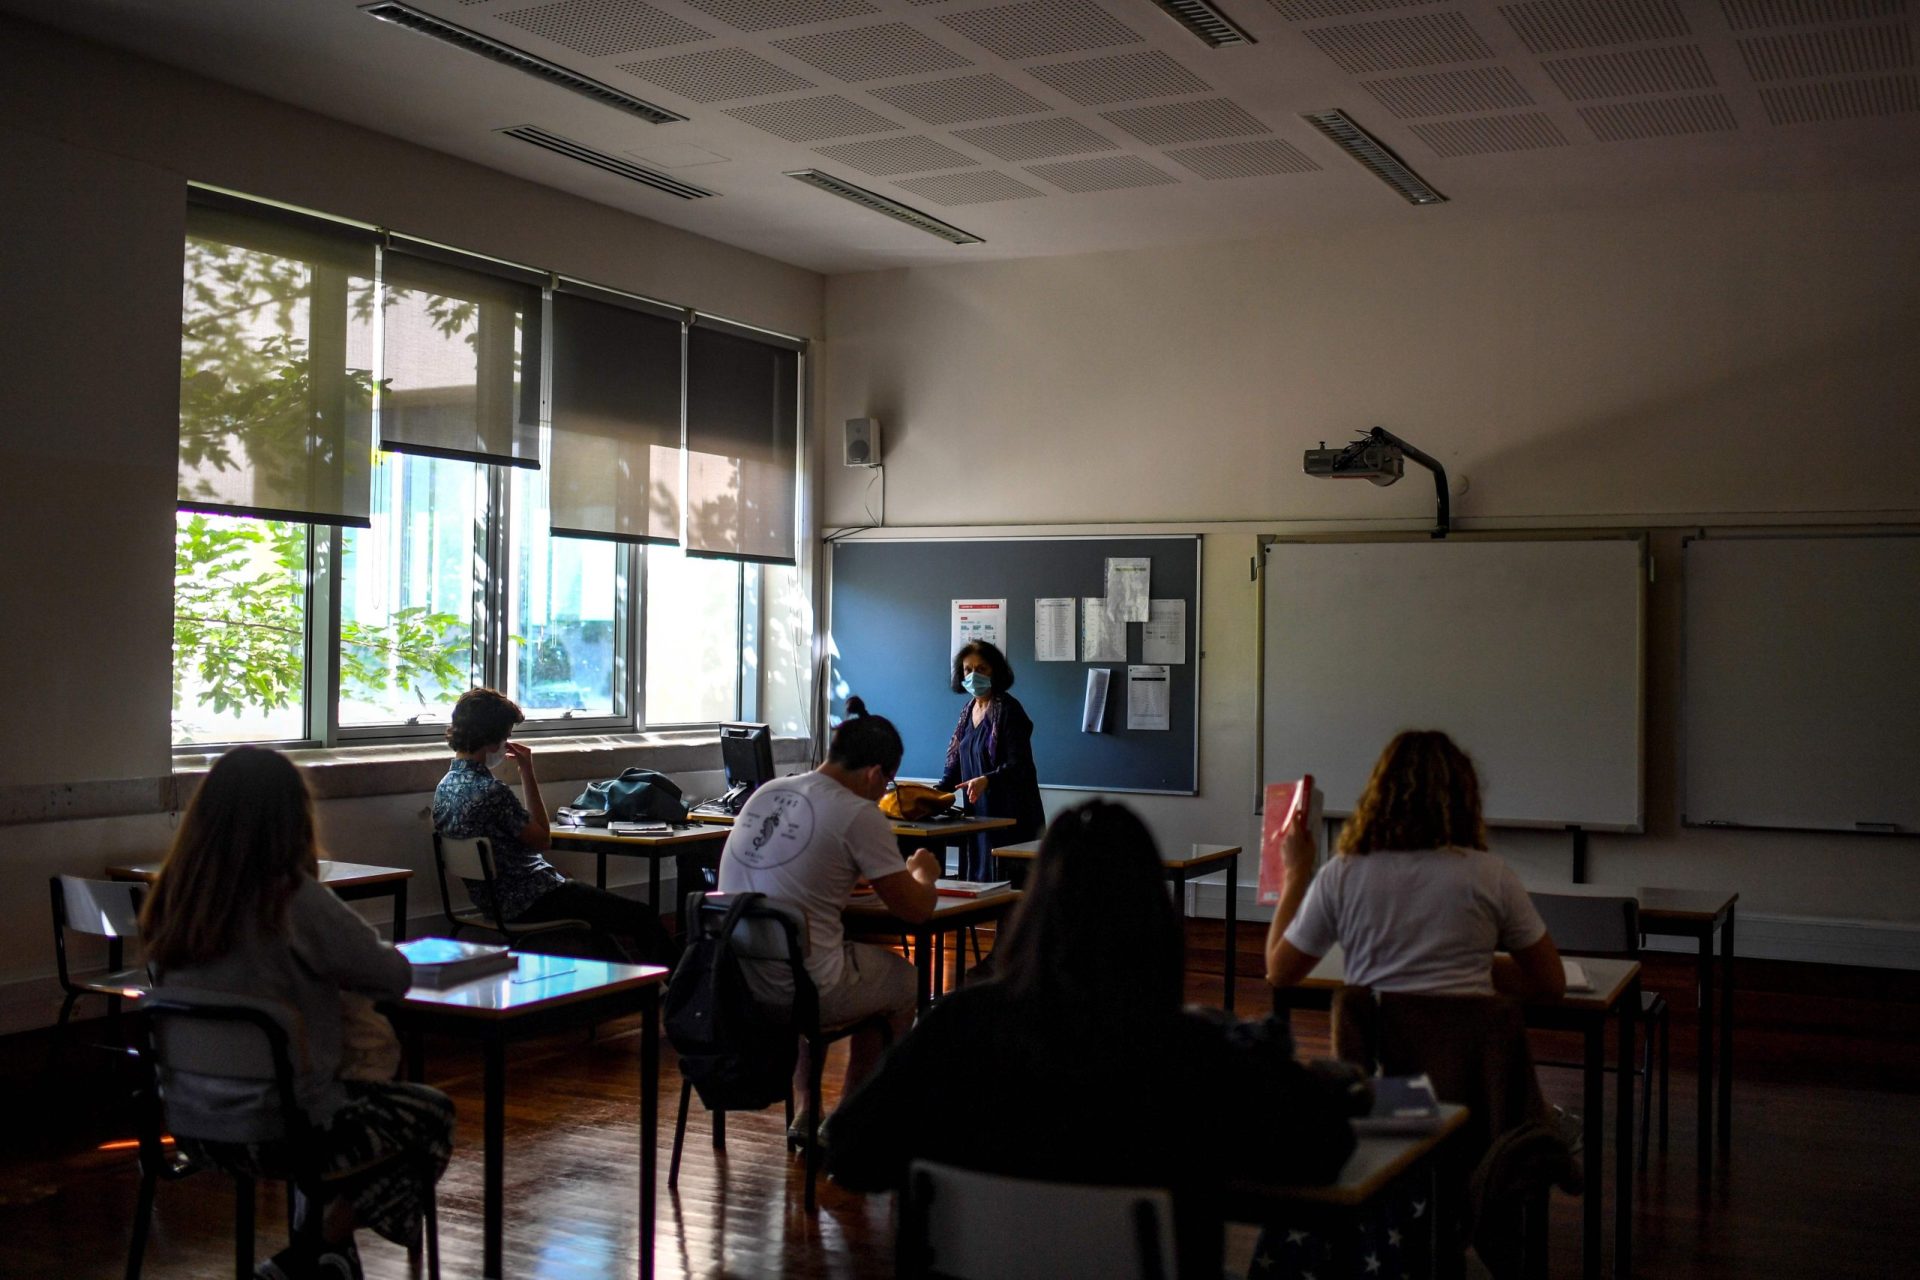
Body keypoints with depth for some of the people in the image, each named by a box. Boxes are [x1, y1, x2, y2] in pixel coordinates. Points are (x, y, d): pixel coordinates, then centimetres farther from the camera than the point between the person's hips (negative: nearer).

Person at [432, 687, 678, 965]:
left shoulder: (445, 785, 3)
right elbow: (543, 840, -13)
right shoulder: (491, 791, -27)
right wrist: (528, 773, -12)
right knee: (645, 917, -2)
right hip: (530, 902, -10)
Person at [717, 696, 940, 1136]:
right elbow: (916, 909, -5)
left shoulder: (765, 794, 8)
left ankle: (804, 1112, 37)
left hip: (730, 984, 7)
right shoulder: (858, 815, -12)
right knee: (903, 979, 21)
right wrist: (923, 874, 16)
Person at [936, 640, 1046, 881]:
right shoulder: (969, 709, 12)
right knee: (976, 876, 8)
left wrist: (986, 780, -34)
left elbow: (1019, 765, -18)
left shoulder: (1008, 709, -11)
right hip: (977, 813, 8)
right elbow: (957, 761, 18)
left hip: (1008, 816, -8)